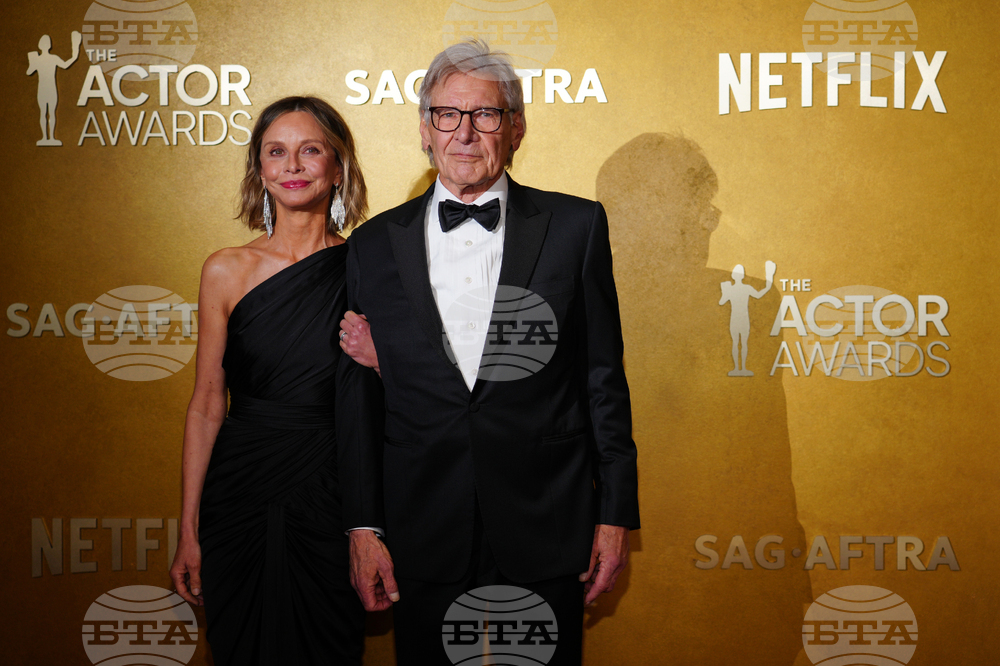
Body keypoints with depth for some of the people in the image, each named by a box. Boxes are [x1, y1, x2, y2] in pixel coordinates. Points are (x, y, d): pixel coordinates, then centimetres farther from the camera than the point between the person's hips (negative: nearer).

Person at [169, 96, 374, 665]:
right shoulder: (228, 271, -1)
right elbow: (207, 405, 3)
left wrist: (380, 357, -16)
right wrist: (189, 531, 2)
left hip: (332, 500, 0)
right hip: (240, 496, 1)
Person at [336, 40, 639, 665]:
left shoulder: (575, 226, 1)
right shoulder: (374, 245, 5)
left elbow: (604, 376, 2)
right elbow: (357, 396, 5)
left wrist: (616, 515, 0)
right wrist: (363, 527, 0)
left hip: (545, 534, -1)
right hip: (422, 537, 1)